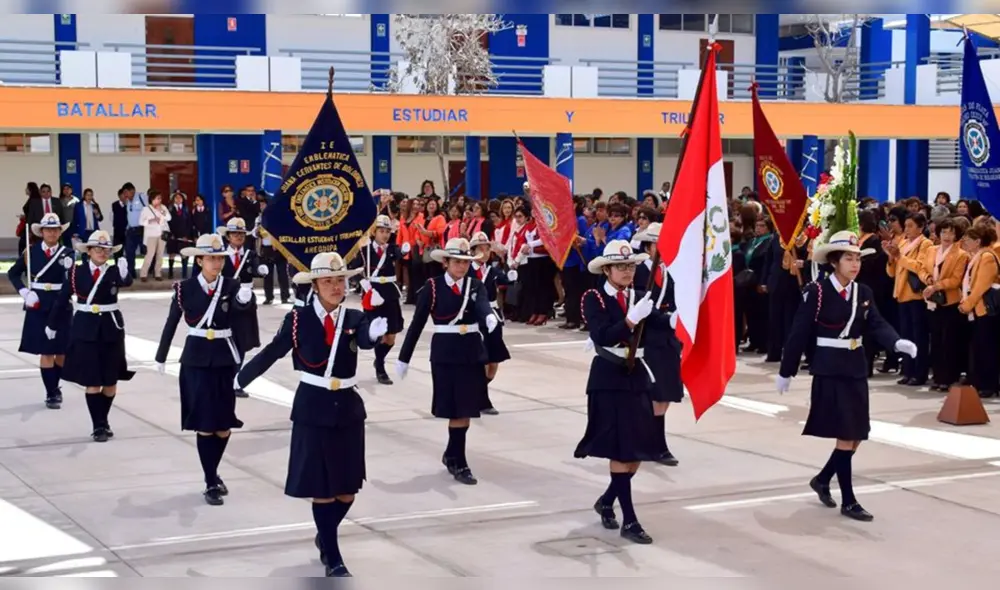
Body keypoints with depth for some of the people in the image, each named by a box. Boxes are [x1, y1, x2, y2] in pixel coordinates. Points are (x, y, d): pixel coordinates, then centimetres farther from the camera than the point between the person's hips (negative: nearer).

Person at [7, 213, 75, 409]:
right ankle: (51, 393, 5)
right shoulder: (31, 252, 0)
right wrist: (24, 292, -5)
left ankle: (54, 387, 27)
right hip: (38, 306, -1)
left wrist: (70, 268, -26)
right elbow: (12, 273, 8)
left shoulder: (67, 253, -1)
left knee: (61, 350, 7)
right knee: (46, 351, -1)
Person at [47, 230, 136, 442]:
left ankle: (104, 421, 26)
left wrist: (124, 274, -51)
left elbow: (127, 282, -28)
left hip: (111, 330, 1)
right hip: (85, 331, -1)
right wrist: (53, 325, 13)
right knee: (92, 382, -2)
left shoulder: (114, 272, -4)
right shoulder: (77, 272, -2)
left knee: (110, 381, 8)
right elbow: (62, 300, 7)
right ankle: (98, 426, 3)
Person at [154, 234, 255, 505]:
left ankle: (212, 473, 30)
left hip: (225, 360, 2)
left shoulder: (232, 286, -3)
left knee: (224, 426, 7)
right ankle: (211, 484, 6)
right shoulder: (185, 288, -4)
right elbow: (171, 324, 6)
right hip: (196, 361, -2)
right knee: (204, 425, -3)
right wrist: (161, 357, 13)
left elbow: (235, 314, -25)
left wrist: (242, 300, -47)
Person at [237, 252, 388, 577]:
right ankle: (333, 558, 13)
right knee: (322, 489, 1)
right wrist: (240, 380, 10)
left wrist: (375, 332, -49)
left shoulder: (355, 318, -4)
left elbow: (365, 341, -26)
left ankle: (325, 537, 36)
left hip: (348, 409, 2)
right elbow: (271, 353, 2)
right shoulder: (298, 318, -7)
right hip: (313, 410, -2)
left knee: (347, 490, 9)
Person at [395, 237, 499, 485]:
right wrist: (404, 358, 1)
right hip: (445, 353, -3)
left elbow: (483, 306, -18)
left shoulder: (476, 285, 4)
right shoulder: (433, 287, -4)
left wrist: (490, 317, -42)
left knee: (466, 409, 8)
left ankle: (452, 455, 29)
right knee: (457, 410, -3)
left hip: (472, 353, 3)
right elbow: (417, 324, -1)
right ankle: (459, 464, 7)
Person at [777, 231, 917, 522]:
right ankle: (848, 501, 4)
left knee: (856, 436, 10)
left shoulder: (864, 292, 6)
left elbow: (877, 325, -6)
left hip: (856, 368, 6)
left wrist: (898, 342, -27)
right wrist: (786, 372, -5)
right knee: (845, 436, -6)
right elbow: (799, 334, -8)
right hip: (829, 369, -6)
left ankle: (822, 479, 32)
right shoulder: (816, 291, -12)